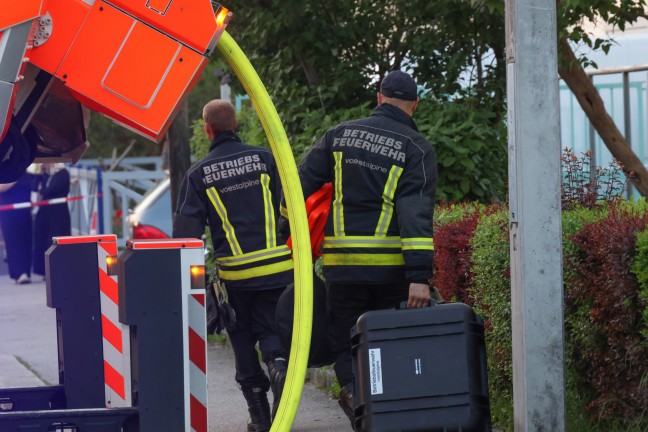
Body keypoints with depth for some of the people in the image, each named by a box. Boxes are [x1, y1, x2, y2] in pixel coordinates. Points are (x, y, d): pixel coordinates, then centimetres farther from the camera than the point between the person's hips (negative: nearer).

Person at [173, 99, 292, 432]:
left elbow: (186, 229, 0)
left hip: (235, 273, 0)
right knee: (270, 329, 12)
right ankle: (279, 366, -22)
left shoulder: (198, 174, 2)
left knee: (243, 338, 12)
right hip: (276, 267, 1)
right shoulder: (264, 158, 2)